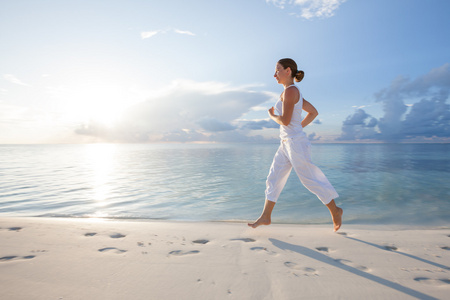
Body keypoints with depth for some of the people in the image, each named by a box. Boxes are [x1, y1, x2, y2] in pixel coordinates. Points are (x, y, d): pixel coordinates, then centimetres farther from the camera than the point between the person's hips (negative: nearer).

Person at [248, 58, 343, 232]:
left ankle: (335, 211, 21)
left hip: (296, 143, -10)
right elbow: (313, 112, 23)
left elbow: (285, 121, -21)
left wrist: (272, 116, -1)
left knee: (311, 181, 2)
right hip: (287, 144, 10)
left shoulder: (290, 90, -14)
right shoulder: (295, 93, 16)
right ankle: (265, 217, 17)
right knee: (273, 179, 9)